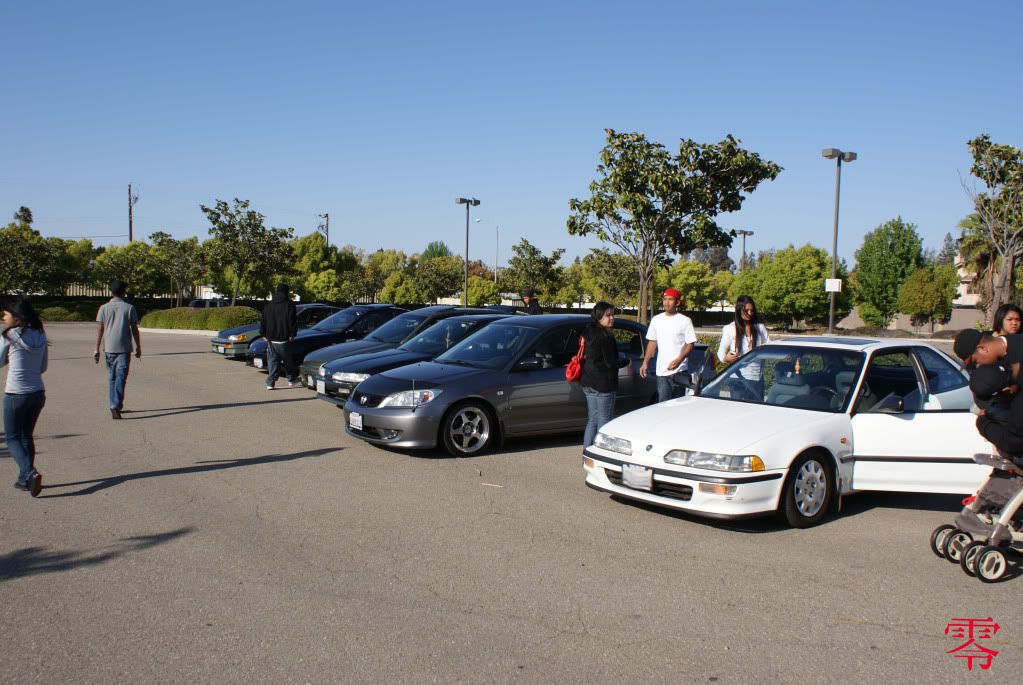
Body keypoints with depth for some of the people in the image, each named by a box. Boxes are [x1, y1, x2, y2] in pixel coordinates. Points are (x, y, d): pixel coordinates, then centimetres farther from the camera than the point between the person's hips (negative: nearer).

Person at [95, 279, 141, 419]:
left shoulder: (104, 308, 5)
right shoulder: (129, 308, 0)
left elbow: (99, 330, 1)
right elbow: (134, 330, 0)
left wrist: (97, 349, 4)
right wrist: (138, 348, 8)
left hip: (109, 348, 2)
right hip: (124, 348, -2)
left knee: (111, 377, 14)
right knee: (121, 377, -6)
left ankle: (114, 406, 21)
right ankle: (116, 406, -19)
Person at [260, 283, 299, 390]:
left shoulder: (268, 306, 11)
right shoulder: (289, 305, -5)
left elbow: (263, 321, 13)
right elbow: (292, 321, -10)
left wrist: (263, 334, 17)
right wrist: (292, 335, -6)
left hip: (271, 339, 4)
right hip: (283, 340, -4)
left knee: (273, 361, 6)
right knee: (287, 361, 9)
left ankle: (270, 383, -1)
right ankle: (292, 380, 20)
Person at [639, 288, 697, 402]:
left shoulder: (684, 321, -3)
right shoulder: (656, 320, 10)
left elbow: (690, 344, -6)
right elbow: (652, 342, 16)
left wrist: (678, 360, -20)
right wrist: (645, 362, 9)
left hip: (679, 370, -3)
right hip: (661, 371, 3)